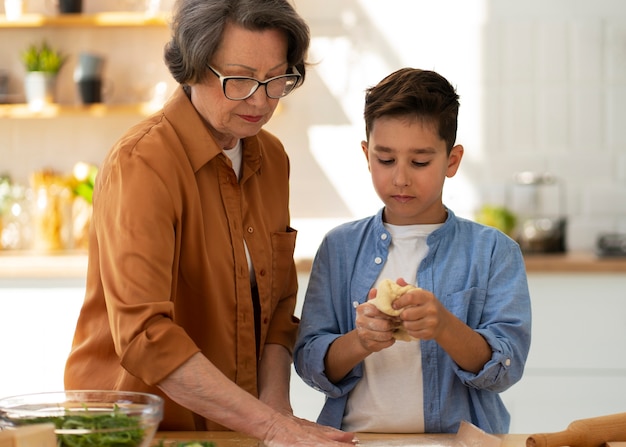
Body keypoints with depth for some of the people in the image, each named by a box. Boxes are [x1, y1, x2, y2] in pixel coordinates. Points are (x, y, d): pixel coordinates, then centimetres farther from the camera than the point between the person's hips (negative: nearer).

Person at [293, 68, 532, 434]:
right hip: (356, 435, 1)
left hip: (457, 436, -1)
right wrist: (360, 342, -15)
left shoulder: (493, 251, 5)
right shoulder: (341, 247, 9)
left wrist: (445, 327, -20)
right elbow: (310, 363, 4)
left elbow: (507, 365, -4)